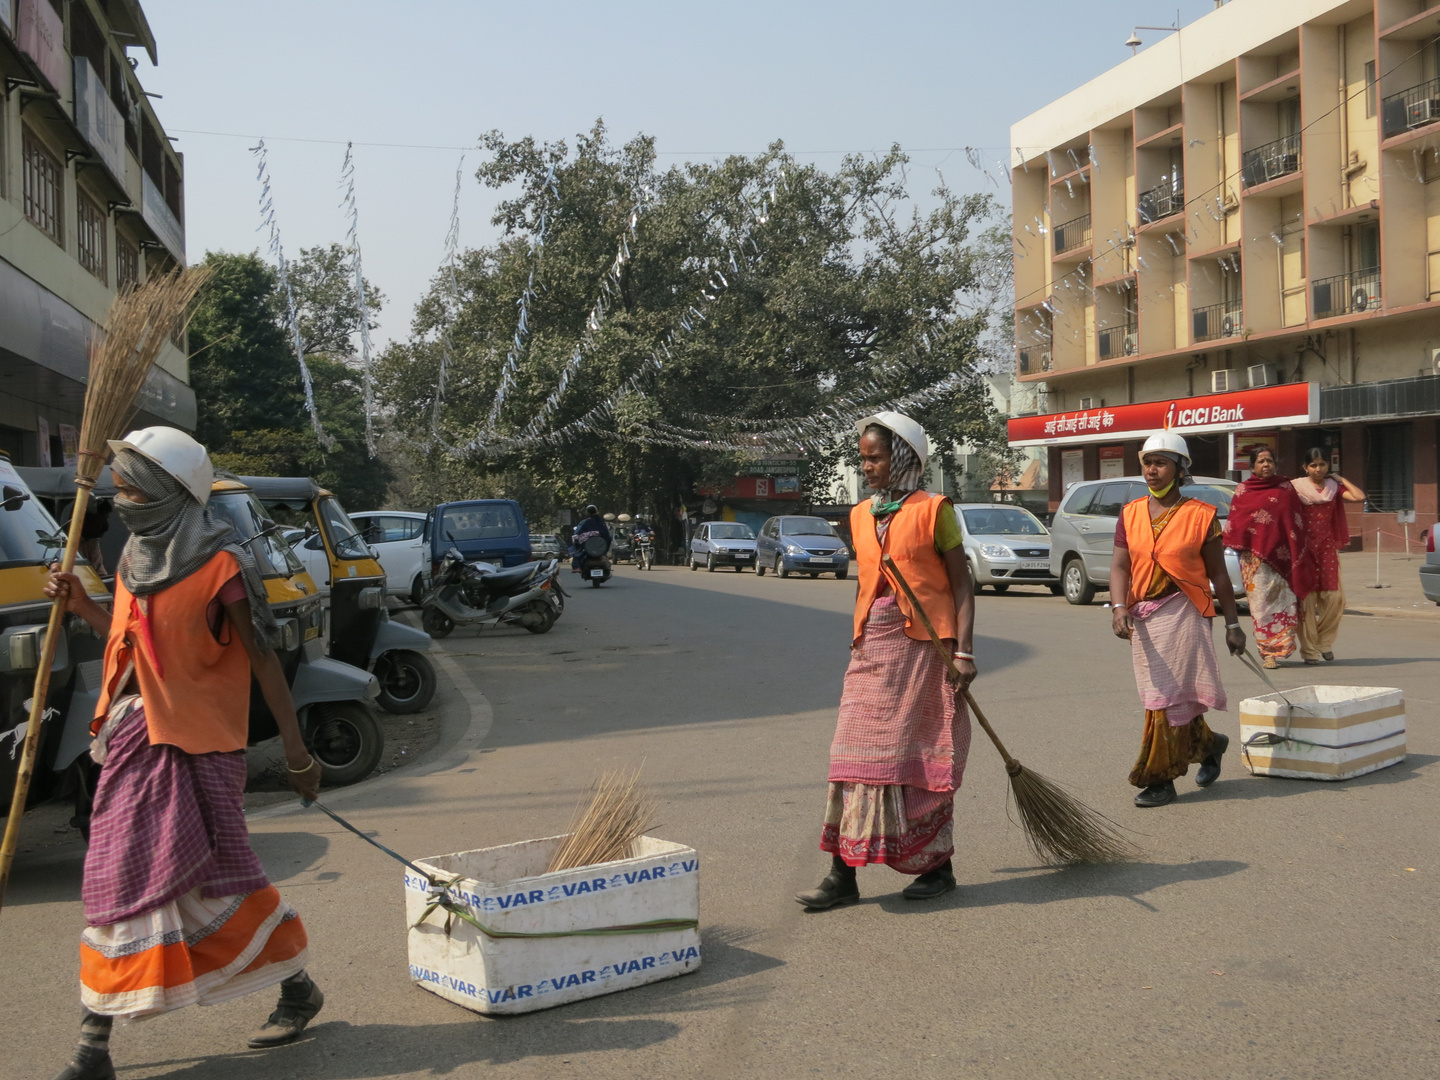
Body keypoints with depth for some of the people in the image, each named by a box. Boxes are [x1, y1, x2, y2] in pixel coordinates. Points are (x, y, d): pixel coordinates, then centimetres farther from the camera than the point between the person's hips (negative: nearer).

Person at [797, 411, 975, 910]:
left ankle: (938, 866, 19)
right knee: (857, 755, 1)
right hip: (871, 649, 5)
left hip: (922, 645, -5)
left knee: (922, 755, 3)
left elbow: (961, 584, -5)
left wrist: (964, 651, -12)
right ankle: (842, 875, 3)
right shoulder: (861, 516, 13)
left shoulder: (932, 510, -3)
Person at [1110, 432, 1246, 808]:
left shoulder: (1200, 515, -1)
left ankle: (1159, 779, 0)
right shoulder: (1131, 514, 9)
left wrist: (1233, 625, 3)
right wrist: (1120, 607, -16)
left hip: (1182, 612, -5)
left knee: (1168, 698, -8)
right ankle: (1208, 744, 35)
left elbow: (1218, 575, 2)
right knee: (1160, 697, 12)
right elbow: (1120, 565, 1)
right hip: (1141, 616, 5)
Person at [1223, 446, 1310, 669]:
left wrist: (1296, 555, 5)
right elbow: (1234, 522, 8)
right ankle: (1268, 652, -1)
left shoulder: (1285, 488, 11)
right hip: (1254, 556, -1)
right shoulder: (1243, 490, 8)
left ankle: (1277, 649, 9)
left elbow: (1296, 522, 11)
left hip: (1280, 553, 1)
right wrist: (1239, 548, -3)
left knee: (1282, 599, -2)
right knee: (1261, 602, -5)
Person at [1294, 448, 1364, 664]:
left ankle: (1324, 640, 16)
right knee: (1307, 599, -3)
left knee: (1334, 597, -5)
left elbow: (1359, 497, -6)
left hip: (1328, 547, 3)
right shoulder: (1296, 487, 0)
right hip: (1305, 547, -3)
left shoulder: (1334, 487, 10)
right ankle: (1309, 650, 4)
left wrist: (1341, 479, 4)